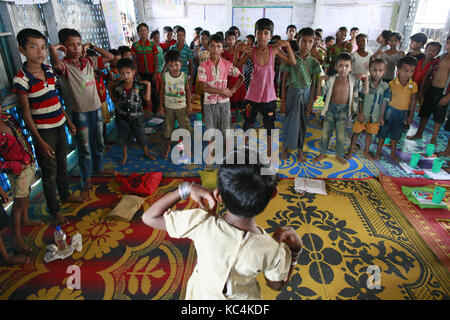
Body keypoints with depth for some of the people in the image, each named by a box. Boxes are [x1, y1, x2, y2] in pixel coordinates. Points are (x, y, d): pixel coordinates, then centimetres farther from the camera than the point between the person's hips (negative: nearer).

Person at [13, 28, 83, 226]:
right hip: (43, 132, -6)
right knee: (49, 172, 5)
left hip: (59, 126, 6)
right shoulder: (21, 80, -17)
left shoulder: (49, 70, 2)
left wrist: (68, 120, 15)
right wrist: (40, 141, -16)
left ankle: (65, 195, 42)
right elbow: (26, 114, -15)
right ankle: (54, 210, 22)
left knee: (62, 164, 21)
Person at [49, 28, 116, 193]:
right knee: (84, 147, 8)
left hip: (96, 108, 6)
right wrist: (54, 48, -17)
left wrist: (91, 46, 5)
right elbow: (56, 64, -37)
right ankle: (86, 177, 25)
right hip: (80, 113, -5)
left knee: (98, 143, 21)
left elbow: (110, 57, 9)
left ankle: (98, 168, 42)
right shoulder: (64, 65, -13)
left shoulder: (89, 62, 4)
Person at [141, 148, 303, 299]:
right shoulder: (273, 251, -34)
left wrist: (187, 188, -29)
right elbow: (277, 285, -11)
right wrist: (294, 251, -16)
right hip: (244, 297, 0)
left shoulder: (202, 224, -39)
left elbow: (149, 217, -26)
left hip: (202, 294, 0)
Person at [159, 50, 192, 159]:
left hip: (182, 107, 0)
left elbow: (188, 91, -1)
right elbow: (162, 91, -1)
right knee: (168, 127, 11)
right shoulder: (164, 76, -9)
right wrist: (161, 106, -1)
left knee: (185, 127, 4)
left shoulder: (184, 76, -9)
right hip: (169, 107, 1)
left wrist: (189, 106, -1)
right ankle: (167, 147, 29)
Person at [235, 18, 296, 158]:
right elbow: (236, 66, -1)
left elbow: (293, 62, 2)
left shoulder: (274, 50, -4)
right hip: (253, 95, 0)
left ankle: (269, 153, 31)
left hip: (269, 96, 1)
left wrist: (287, 44, -9)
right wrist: (237, 50, -16)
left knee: (269, 126, 13)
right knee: (248, 124, 12)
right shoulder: (251, 51, -7)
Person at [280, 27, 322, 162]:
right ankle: (285, 147, 22)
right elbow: (284, 80, -6)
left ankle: (300, 149, 24)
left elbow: (313, 83, 1)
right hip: (292, 93, -2)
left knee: (302, 122, 10)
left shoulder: (313, 62, -2)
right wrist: (283, 100, -8)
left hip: (306, 93, 2)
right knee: (290, 120, 3)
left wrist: (311, 102, -2)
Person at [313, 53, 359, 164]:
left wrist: (354, 110, 5)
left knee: (341, 135, 8)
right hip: (331, 108, 0)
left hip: (344, 110, 0)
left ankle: (339, 155, 28)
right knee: (325, 133, 9)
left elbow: (355, 97, 3)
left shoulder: (353, 81, -6)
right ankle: (322, 153, 28)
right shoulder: (331, 79, -7)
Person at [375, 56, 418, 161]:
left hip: (403, 113, 3)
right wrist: (382, 115, -12)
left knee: (396, 134, 15)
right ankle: (378, 152, 21)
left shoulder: (413, 85, -5)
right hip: (390, 110, -2)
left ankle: (393, 153, 30)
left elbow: (413, 101, 2)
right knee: (383, 132, 6)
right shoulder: (392, 83, -13)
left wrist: (411, 116, 4)